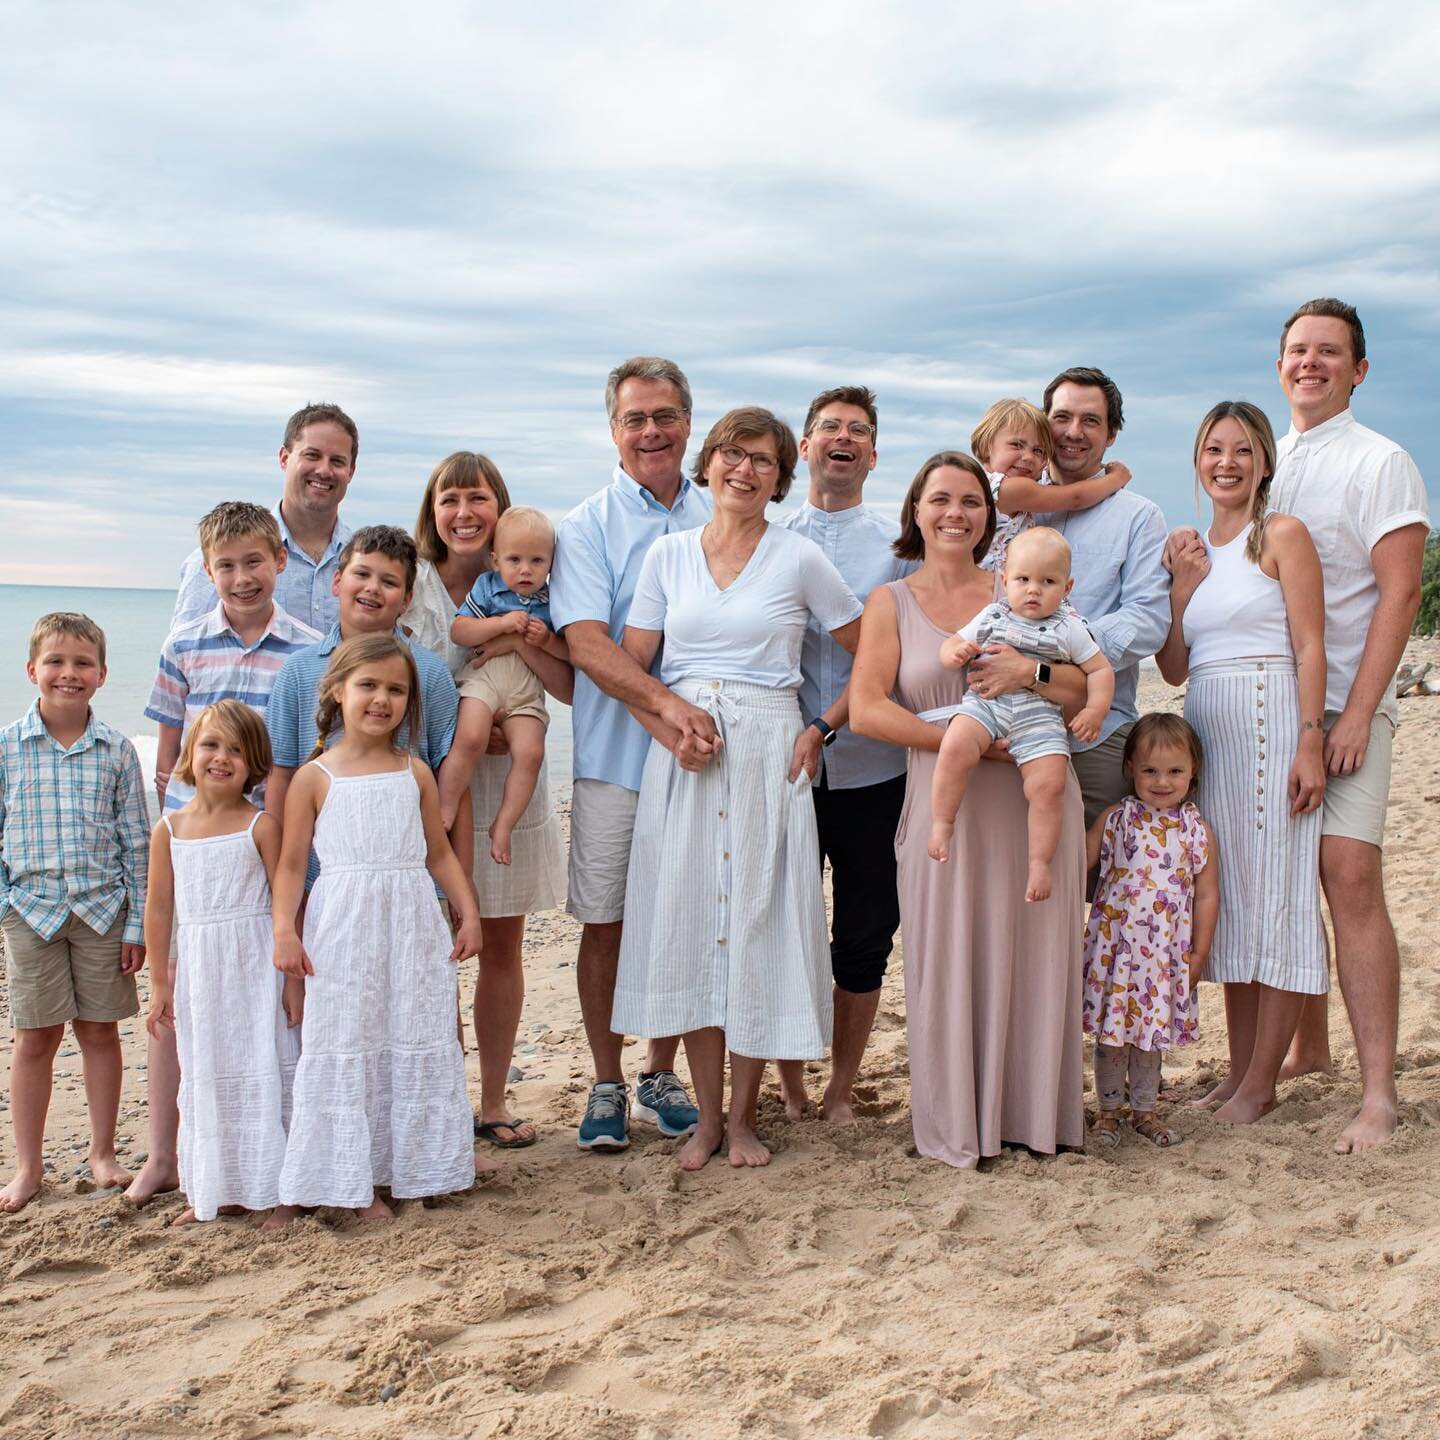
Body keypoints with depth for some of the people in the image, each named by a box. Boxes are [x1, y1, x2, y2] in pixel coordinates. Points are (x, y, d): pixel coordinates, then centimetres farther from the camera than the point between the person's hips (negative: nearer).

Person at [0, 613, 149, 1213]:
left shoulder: (117, 750, -2)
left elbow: (136, 842, 1)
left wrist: (139, 922, -1)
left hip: (103, 909, 1)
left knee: (101, 1030, 9)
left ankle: (102, 1153, 25)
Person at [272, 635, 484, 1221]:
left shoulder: (415, 772, 7)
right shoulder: (314, 777, -1)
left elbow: (440, 851, 13)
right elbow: (291, 864, -1)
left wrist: (469, 912, 6)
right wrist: (284, 931, -12)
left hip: (413, 930, 3)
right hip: (343, 933, -3)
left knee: (415, 1048, 7)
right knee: (344, 1050, 0)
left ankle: (403, 1168, 18)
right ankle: (342, 1179, 8)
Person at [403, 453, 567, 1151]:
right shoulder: (410, 587, 0)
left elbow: (571, 688, -3)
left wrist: (519, 643, -17)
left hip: (509, 785, 2)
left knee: (502, 944, 8)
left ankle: (494, 1099, 20)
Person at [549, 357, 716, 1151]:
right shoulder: (585, 527, -1)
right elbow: (587, 644, -13)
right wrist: (667, 704, -27)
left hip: (701, 754, 3)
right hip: (614, 757, -2)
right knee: (605, 923, 4)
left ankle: (662, 1077, 25)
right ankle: (607, 1085, 18)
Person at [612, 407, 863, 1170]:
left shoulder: (799, 558, 2)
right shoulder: (668, 554, 8)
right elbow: (628, 663, 5)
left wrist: (821, 729, -2)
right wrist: (671, 733, -10)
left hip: (767, 755, -2)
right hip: (681, 756, 2)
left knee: (757, 923, 1)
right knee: (690, 922, 3)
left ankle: (743, 1116, 15)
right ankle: (706, 1116, 15)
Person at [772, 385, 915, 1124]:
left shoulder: (897, 545, 7)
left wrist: (826, 726, -13)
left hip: (870, 767, 0)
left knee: (864, 934, 4)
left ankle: (841, 1089, 20)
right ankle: (790, 1089, 19)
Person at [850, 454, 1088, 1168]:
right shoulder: (891, 602, 7)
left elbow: (1079, 696, 9)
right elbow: (866, 709, -6)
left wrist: (1029, 676, -12)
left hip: (1037, 800, 2)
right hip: (947, 807, -2)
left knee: (1033, 959, 3)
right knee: (952, 966, 0)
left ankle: (1033, 1114, 17)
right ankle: (957, 1126, 13)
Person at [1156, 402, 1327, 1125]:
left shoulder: (1282, 534, -2)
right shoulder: (1192, 553, 16)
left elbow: (1310, 645, -9)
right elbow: (1174, 668, 12)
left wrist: (1311, 741, -18)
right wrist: (1178, 587, 0)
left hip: (1269, 722, -7)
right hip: (1206, 731, 7)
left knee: (1273, 894, -3)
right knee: (1231, 900, 9)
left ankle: (1261, 1082, 3)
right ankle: (1238, 1071, 17)